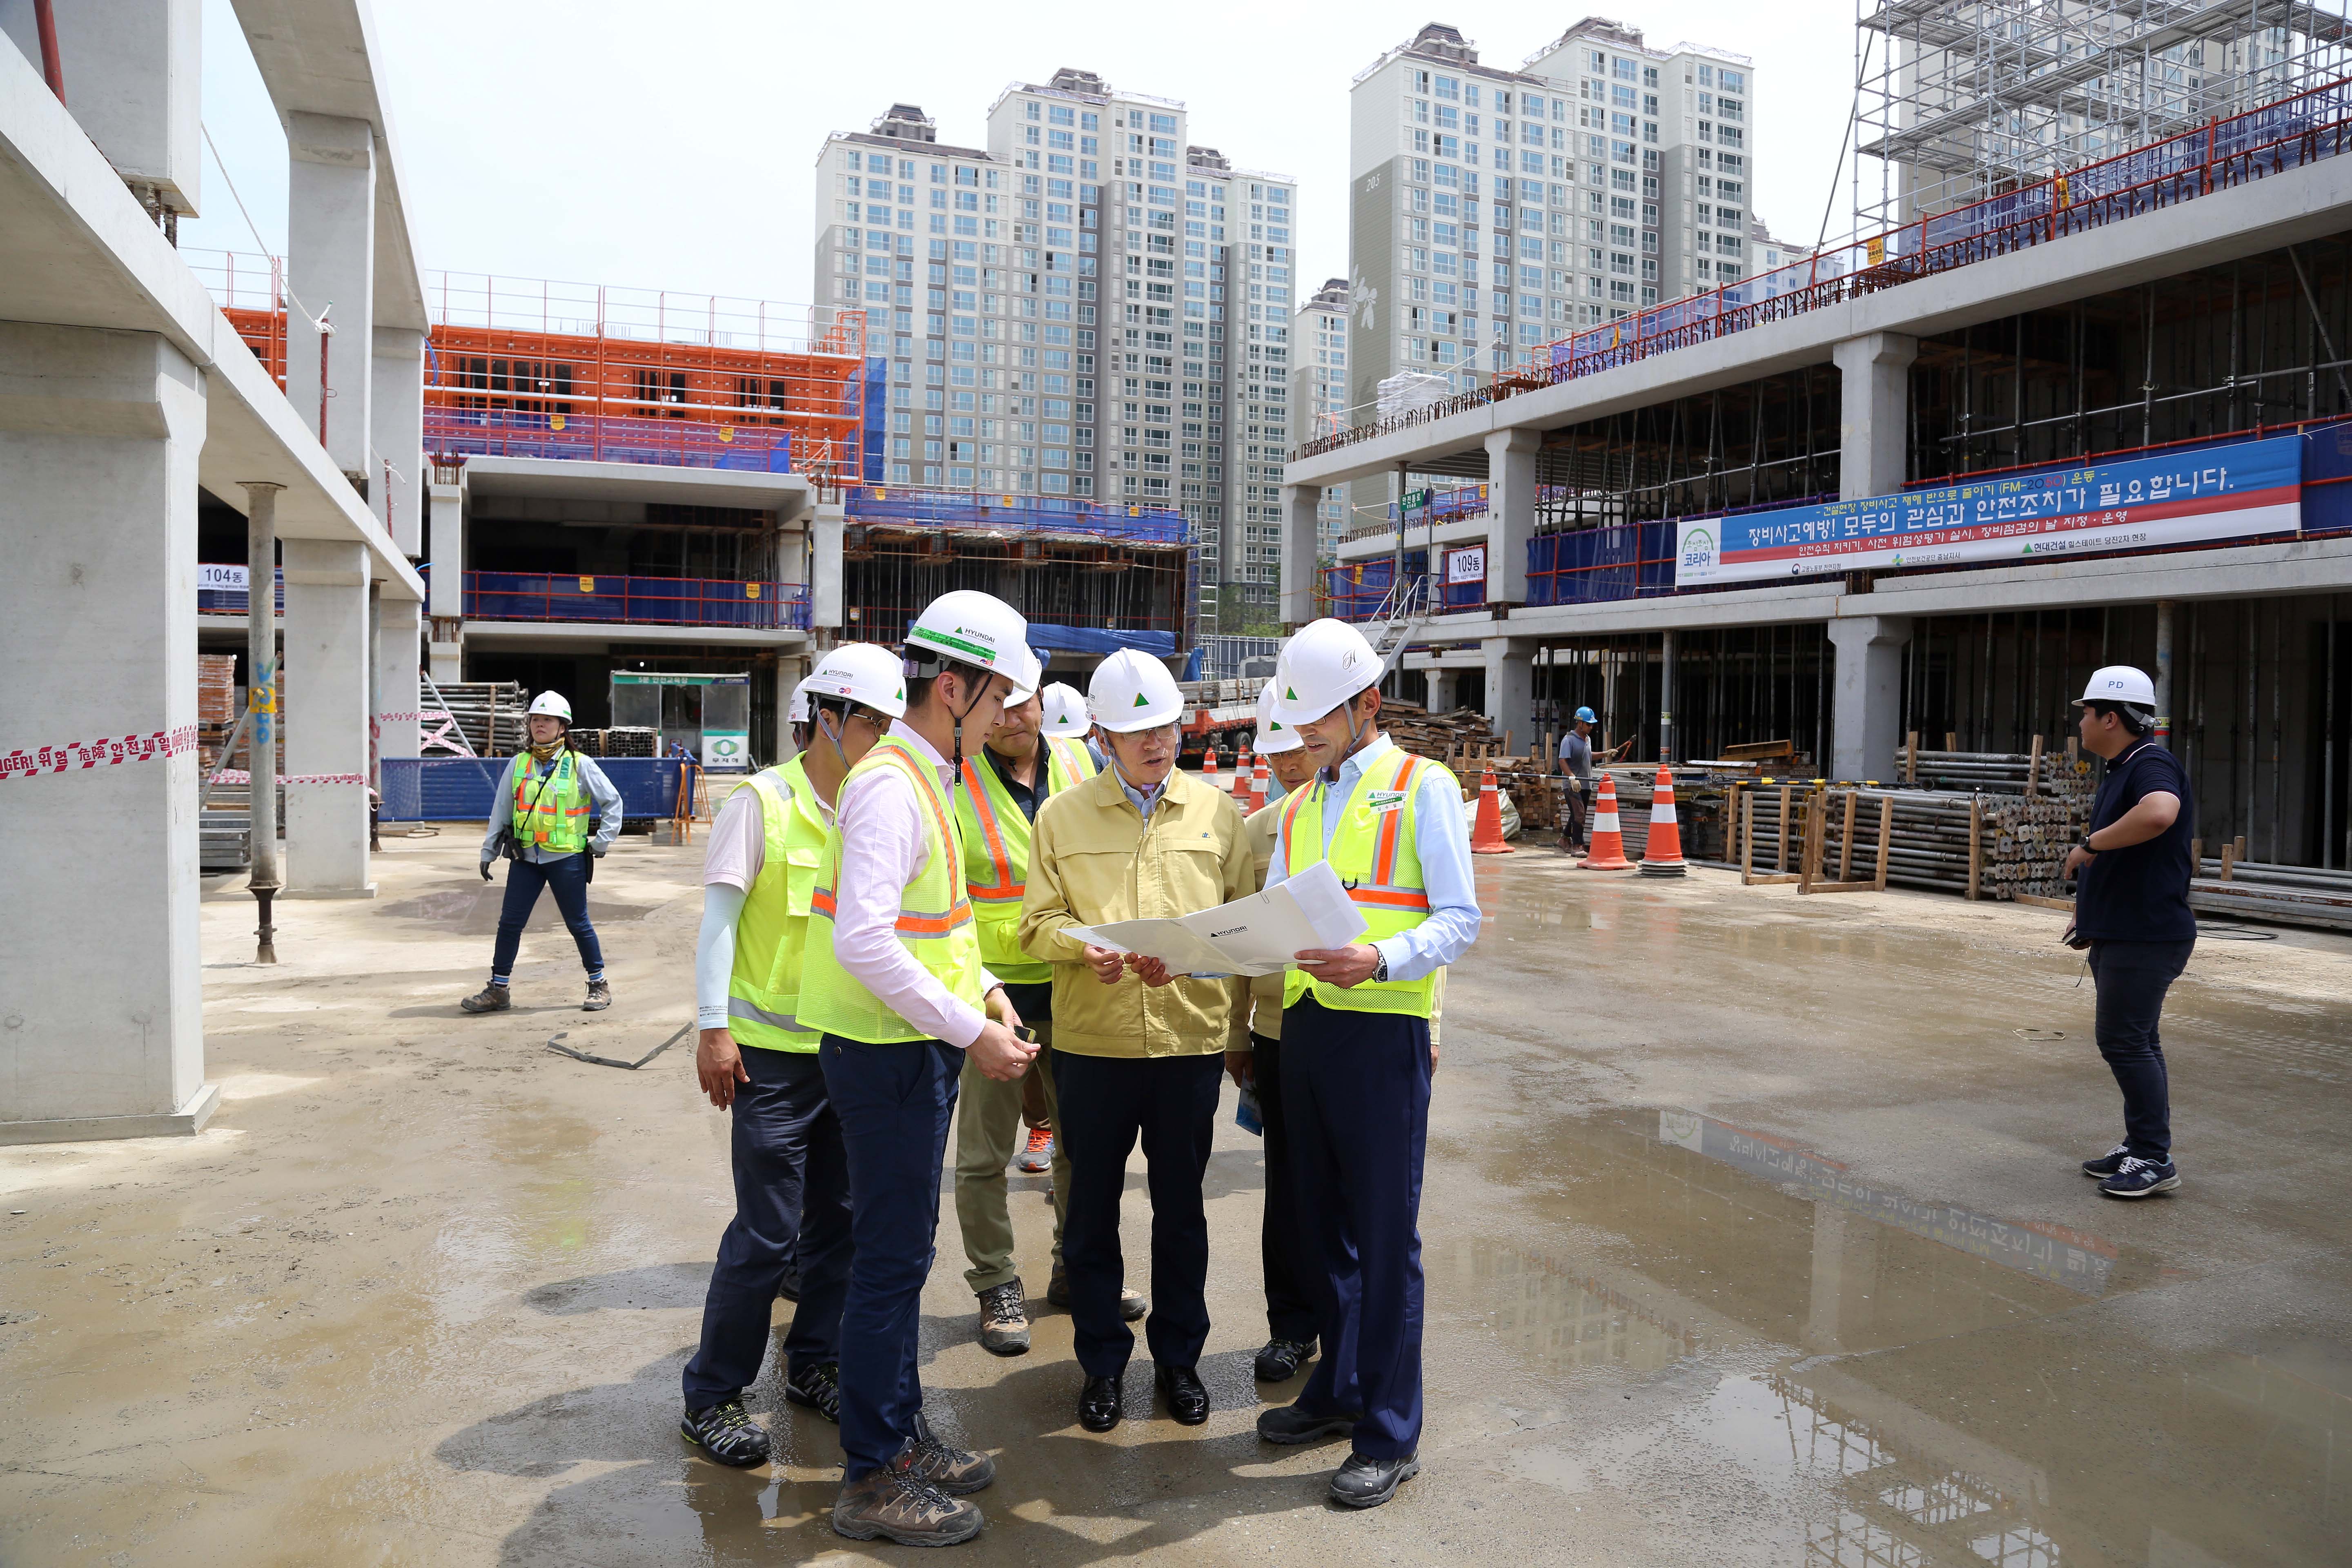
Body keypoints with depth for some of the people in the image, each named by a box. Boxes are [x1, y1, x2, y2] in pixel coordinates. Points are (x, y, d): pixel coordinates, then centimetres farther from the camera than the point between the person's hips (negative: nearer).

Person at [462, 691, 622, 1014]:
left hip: (566, 857, -3)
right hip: (525, 857, 3)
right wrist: (488, 852, 10)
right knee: (510, 922, 4)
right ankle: (498, 990, 14)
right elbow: (501, 812, 12)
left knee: (578, 924, 4)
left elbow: (613, 801, 3)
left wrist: (601, 842, -1)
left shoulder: (580, 765, -3)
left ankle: (599, 985, 17)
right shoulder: (518, 764, 7)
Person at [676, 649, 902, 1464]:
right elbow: (719, 916, -10)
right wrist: (714, 1028, -16)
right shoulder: (763, 802, -9)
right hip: (775, 1053, -6)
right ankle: (712, 1396, 15)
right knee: (767, 1234, -1)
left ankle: (814, 1363, 32)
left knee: (838, 1219, 14)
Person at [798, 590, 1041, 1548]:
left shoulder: (928, 779, 13)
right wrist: (969, 1030, -24)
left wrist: (980, 986, 9)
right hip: (886, 1051, -10)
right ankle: (873, 1481, 14)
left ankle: (899, 1435, 33)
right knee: (891, 1260, 0)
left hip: (919, 1046, 10)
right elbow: (864, 940, -27)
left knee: (899, 1252, 19)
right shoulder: (891, 786, -19)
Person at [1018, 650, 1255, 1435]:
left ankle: (1178, 1356, 30)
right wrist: (1083, 948, -19)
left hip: (1192, 1039, 0)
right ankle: (1102, 1362, 27)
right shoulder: (1062, 816, 4)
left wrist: (1238, 1026, -6)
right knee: (1092, 1210, 10)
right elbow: (1038, 922, 2)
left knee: (1181, 1208, 12)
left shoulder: (1218, 813, 5)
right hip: (1091, 1041, 0)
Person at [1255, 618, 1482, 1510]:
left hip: (1384, 1029, -6)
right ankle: (1339, 1391, 32)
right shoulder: (1298, 809, 17)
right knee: (1324, 1223, 16)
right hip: (1305, 1027, 7)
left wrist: (1380, 960, -27)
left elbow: (1458, 919, -9)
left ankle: (1391, 1436, 11)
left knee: (1385, 1235, -1)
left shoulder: (1423, 787, -3)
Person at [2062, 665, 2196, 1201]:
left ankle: (2155, 1160, -3)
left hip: (2146, 938, -11)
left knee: (2123, 1040, -10)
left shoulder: (2152, 765, -15)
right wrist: (2088, 911, 22)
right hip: (2118, 935, 11)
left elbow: (2158, 814, -40)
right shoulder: (2120, 770, 18)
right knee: (2133, 1041, 14)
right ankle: (2139, 1147, 23)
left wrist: (2090, 844, -28)